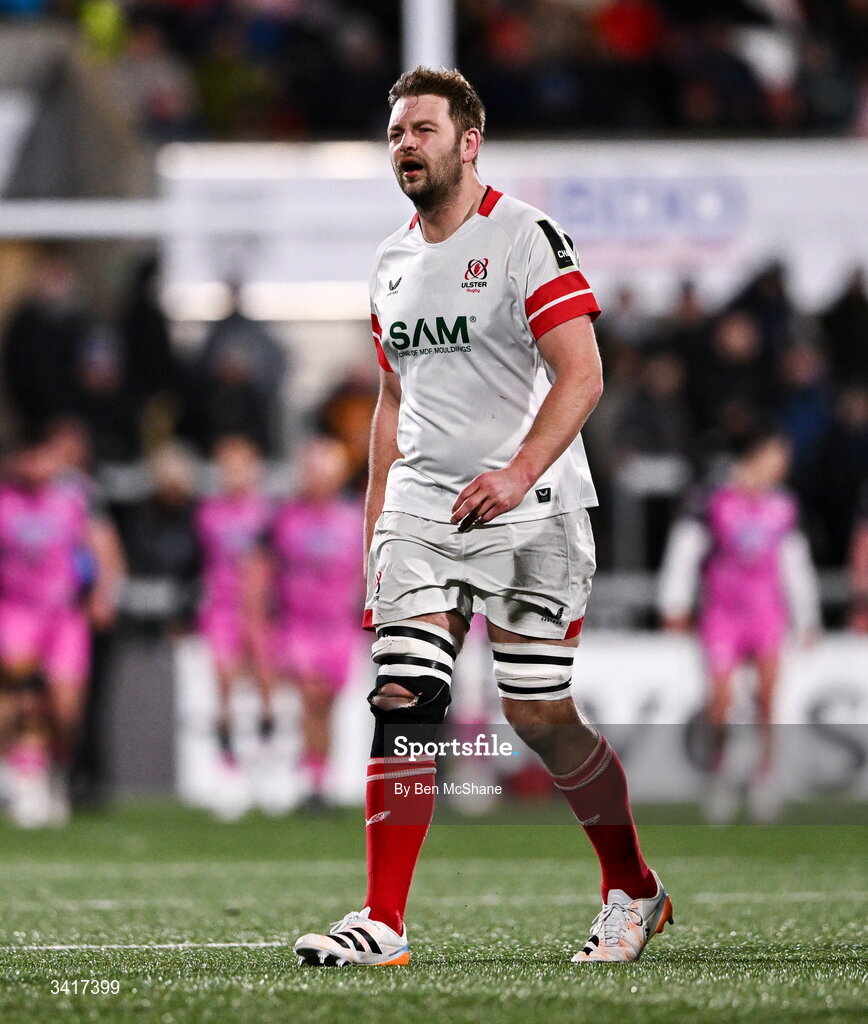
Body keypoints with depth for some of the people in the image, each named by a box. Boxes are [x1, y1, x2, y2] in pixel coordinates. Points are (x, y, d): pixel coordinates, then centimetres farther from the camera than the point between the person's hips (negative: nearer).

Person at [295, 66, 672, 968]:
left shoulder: (525, 237, -7)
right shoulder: (392, 262, 15)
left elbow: (581, 376, -13)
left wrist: (520, 471, -27)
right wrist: (376, 523, 18)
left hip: (530, 510, -5)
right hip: (421, 511, 5)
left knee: (540, 715, -2)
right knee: (401, 705, -8)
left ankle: (632, 892, 19)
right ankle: (383, 921, -10)